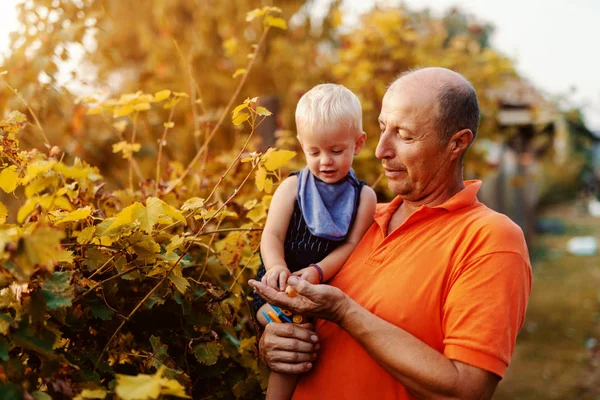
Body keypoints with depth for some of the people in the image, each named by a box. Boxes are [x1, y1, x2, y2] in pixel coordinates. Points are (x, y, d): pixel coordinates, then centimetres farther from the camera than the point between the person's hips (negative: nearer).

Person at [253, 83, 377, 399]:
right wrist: (277, 266, -26)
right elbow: (272, 235, -4)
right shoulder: (292, 187, 4)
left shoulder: (363, 196, 4)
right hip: (285, 289, -2)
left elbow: (351, 244, -4)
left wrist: (317, 272, -21)